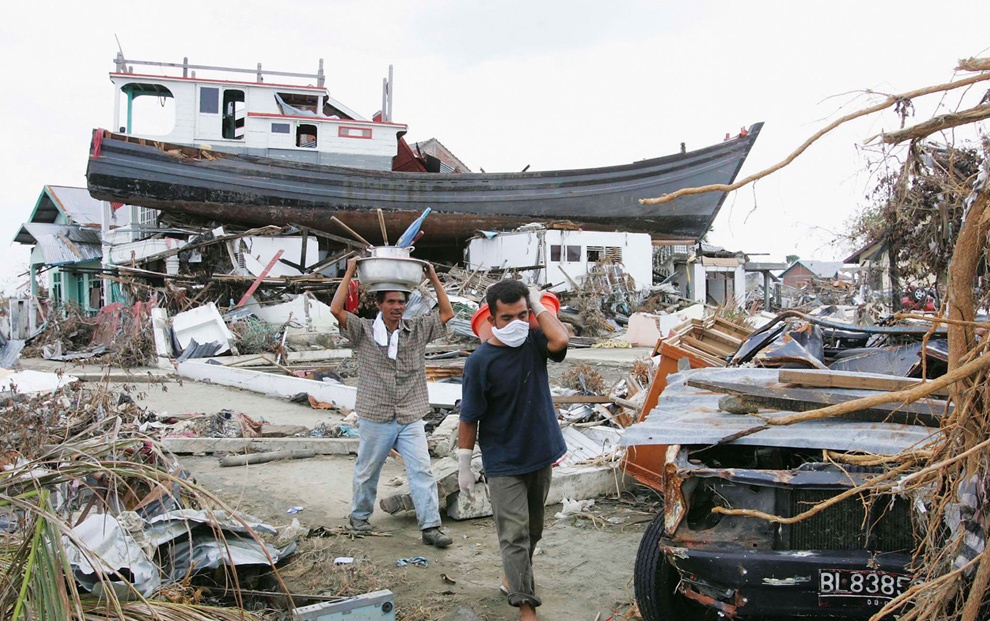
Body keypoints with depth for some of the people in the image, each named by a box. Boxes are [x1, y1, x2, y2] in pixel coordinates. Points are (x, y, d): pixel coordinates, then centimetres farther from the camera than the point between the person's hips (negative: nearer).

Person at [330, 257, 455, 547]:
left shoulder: (418, 330, 4)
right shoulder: (364, 331, -3)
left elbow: (446, 313, 4)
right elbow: (336, 309, -14)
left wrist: (433, 277, 1)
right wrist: (350, 273, -10)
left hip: (411, 419, 1)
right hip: (375, 419, -1)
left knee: (422, 471, -4)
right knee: (367, 471, 15)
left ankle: (430, 526, 0)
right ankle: (359, 516, 36)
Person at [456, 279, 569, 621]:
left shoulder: (534, 343, -4)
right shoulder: (480, 361, -16)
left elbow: (561, 340, -28)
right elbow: (469, 419, -11)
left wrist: (538, 306, -16)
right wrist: (464, 467, -8)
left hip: (540, 455, 5)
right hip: (504, 464, -5)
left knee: (532, 530, 20)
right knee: (514, 534, -6)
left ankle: (514, 579, 41)